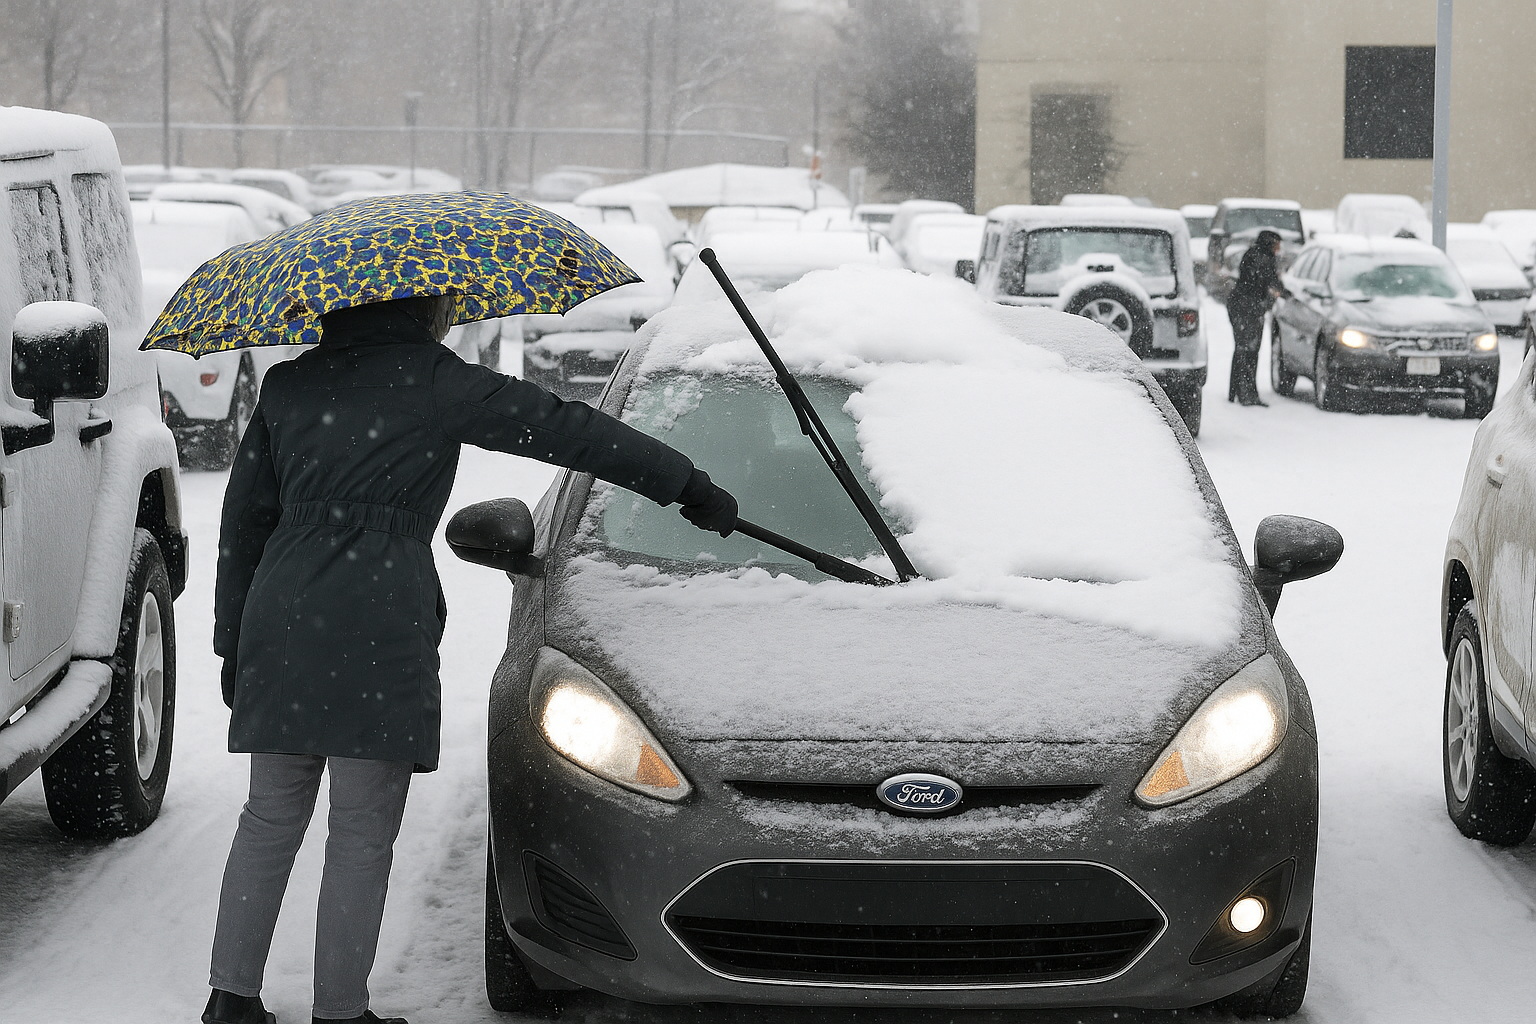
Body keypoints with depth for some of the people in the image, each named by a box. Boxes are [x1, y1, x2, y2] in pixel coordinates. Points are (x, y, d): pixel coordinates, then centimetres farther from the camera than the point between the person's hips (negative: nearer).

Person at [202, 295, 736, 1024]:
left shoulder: (288, 385, 15)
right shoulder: (432, 382, -2)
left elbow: (244, 517, 17)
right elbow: (563, 431, -1)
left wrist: (232, 639, 23)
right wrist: (690, 486, 3)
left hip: (280, 617, 6)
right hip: (378, 631, -6)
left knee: (271, 816, 15)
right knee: (362, 834, 3)